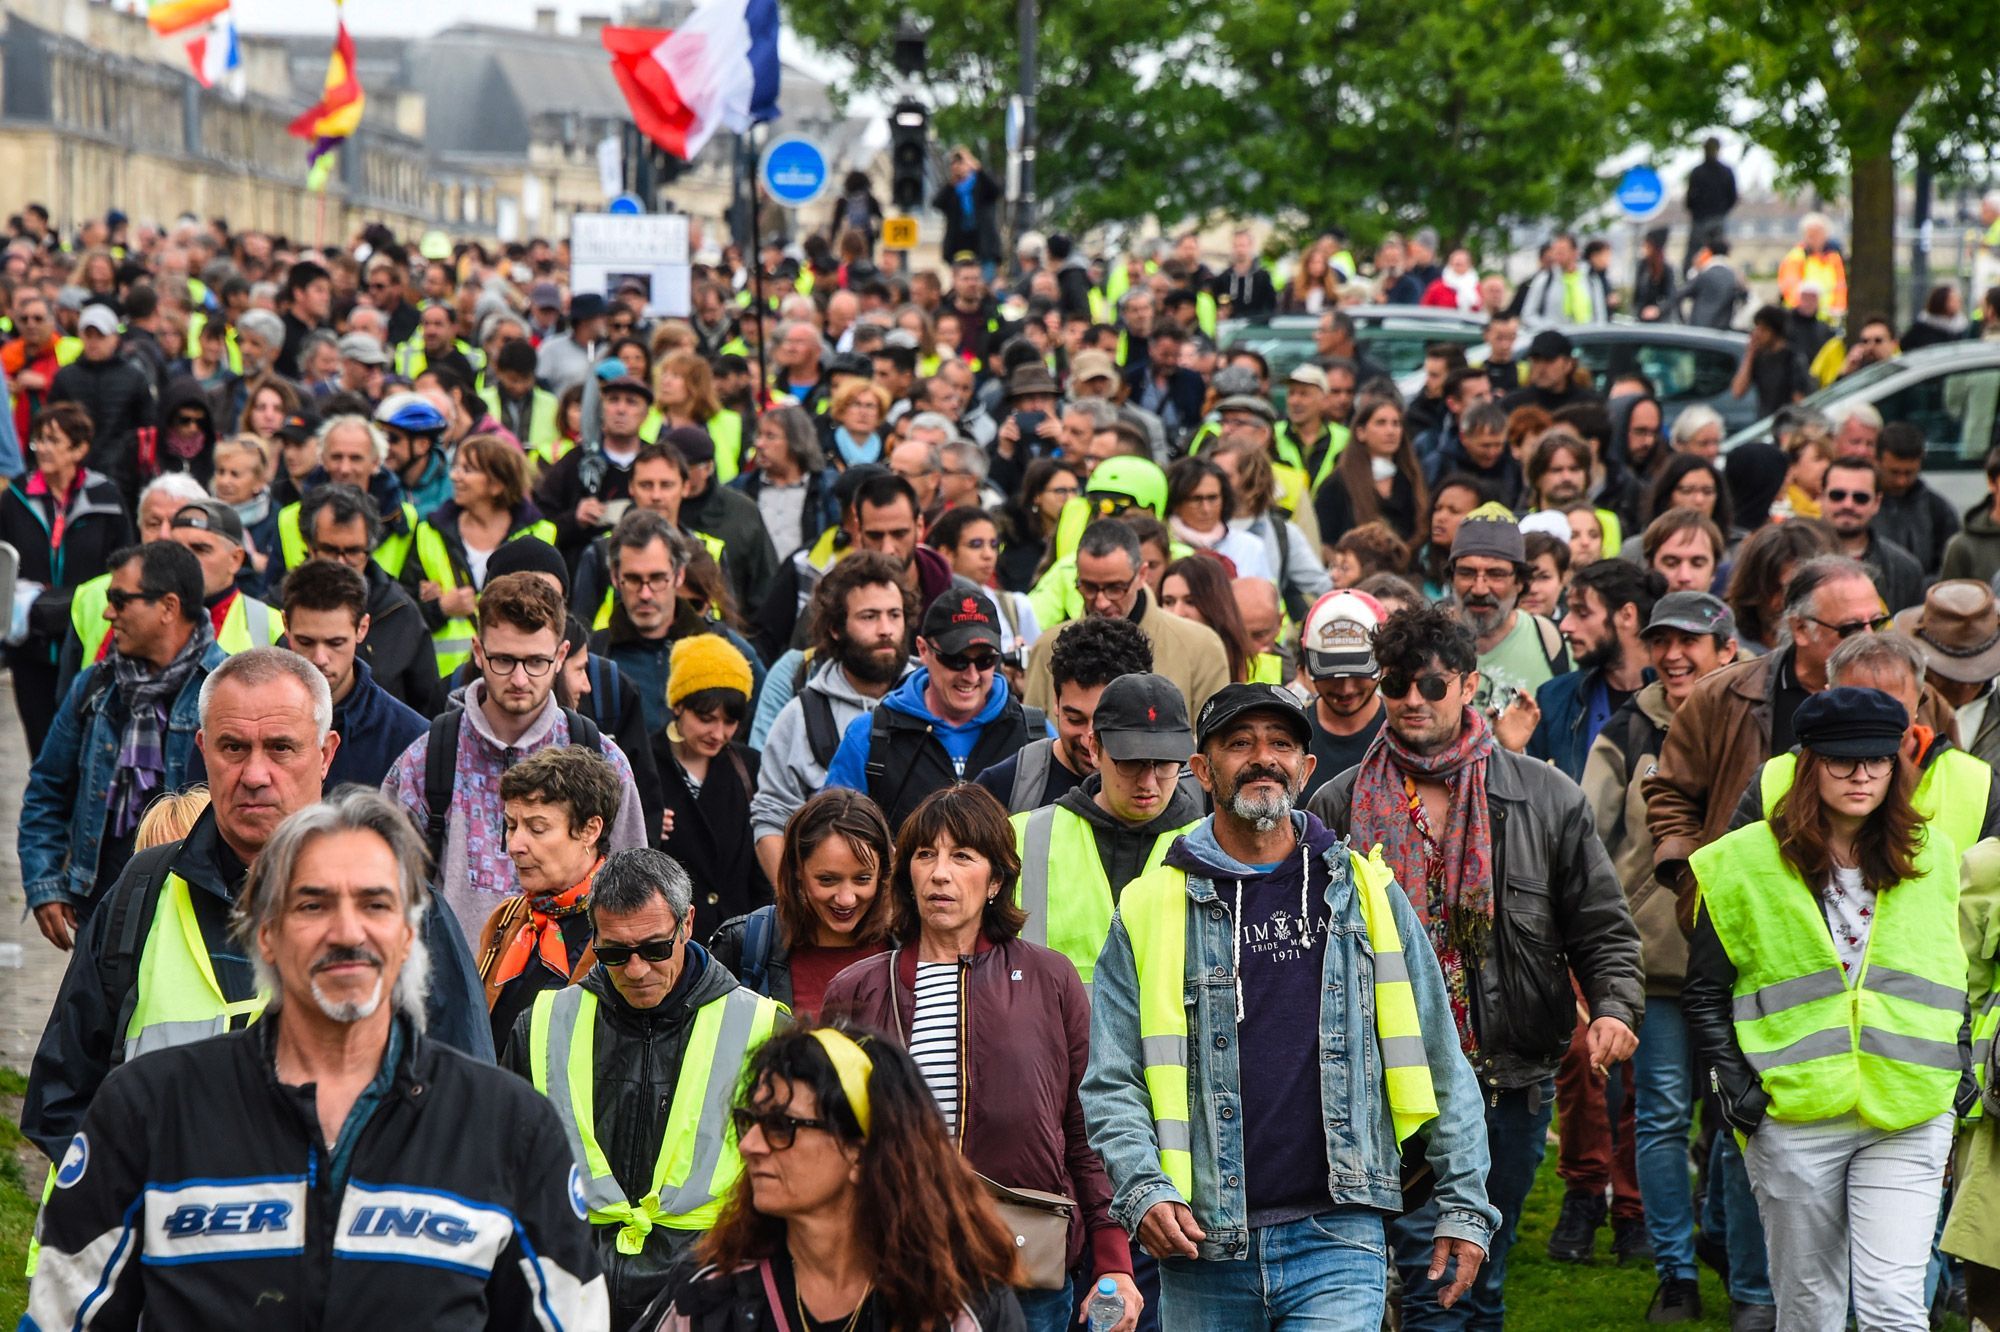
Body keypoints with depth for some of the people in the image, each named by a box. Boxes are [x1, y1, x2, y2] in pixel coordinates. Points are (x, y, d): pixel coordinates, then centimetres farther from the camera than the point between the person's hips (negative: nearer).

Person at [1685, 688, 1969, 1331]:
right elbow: (1705, 994, 6)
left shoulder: (1930, 857, 9)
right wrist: (1735, 1086, -3)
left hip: (1908, 1121, 1)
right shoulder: (1746, 863, 1)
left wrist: (1959, 1071, 9)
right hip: (1793, 1118, -1)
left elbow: (1956, 978, 20)